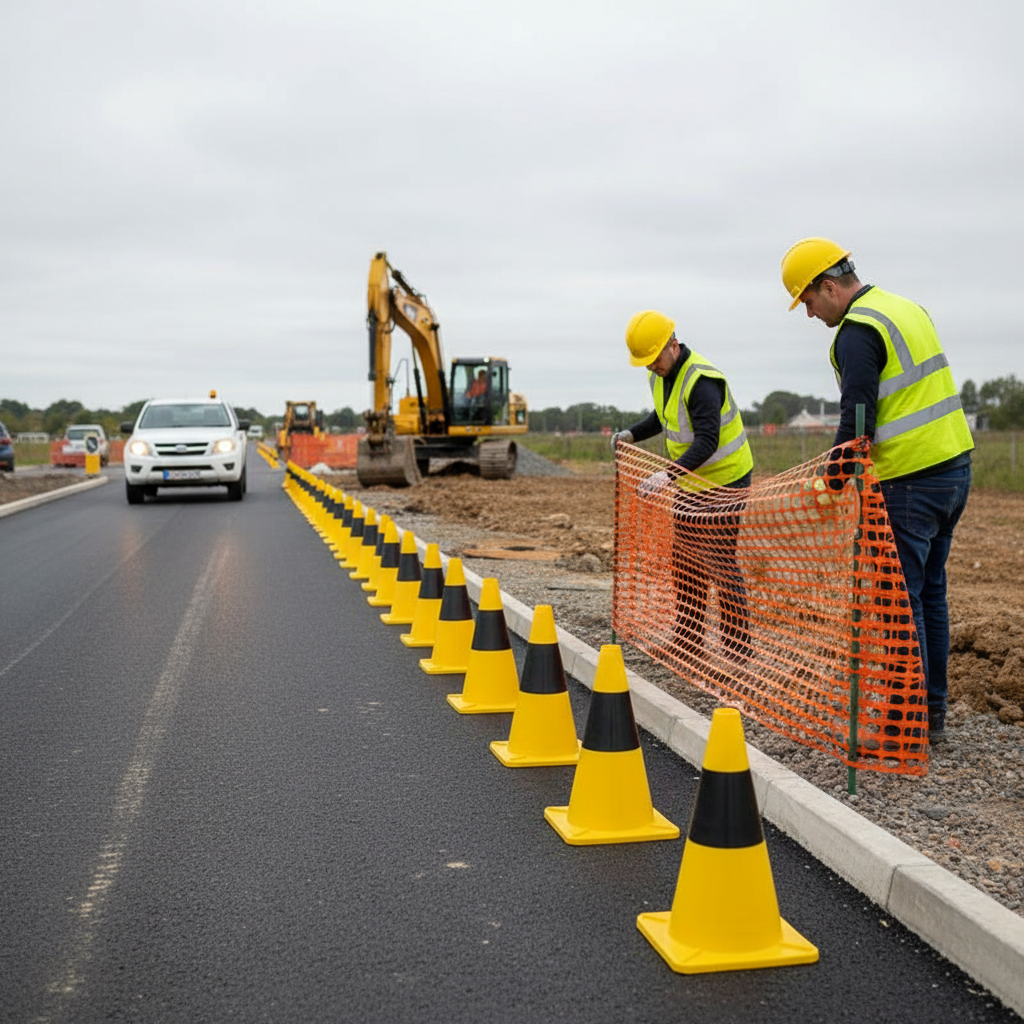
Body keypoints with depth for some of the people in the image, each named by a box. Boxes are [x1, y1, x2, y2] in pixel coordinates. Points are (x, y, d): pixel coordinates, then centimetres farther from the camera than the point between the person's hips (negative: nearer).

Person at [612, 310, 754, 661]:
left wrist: (668, 474, -45)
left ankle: (737, 648, 1)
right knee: (685, 564, 12)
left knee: (721, 563, -7)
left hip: (725, 480, -9)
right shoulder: (659, 375, 2)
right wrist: (632, 433, 3)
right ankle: (687, 641, 22)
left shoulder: (701, 380, -27)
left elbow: (707, 441, -35)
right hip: (689, 481, 9)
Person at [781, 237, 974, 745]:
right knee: (930, 594, 15)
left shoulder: (857, 331, -14)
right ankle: (932, 713, 23)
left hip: (909, 483, -10)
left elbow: (857, 418, -20)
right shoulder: (909, 309, 15)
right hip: (954, 466, 10)